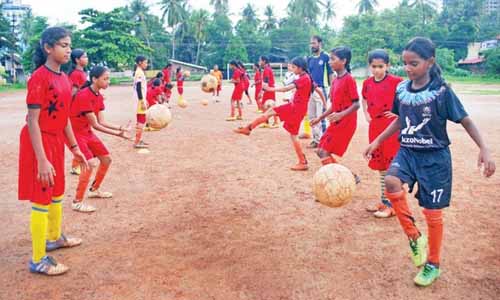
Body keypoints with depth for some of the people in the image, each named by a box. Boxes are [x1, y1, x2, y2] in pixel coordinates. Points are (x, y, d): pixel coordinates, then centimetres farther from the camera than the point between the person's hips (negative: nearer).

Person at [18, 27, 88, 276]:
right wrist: (42, 160, -25)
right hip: (39, 143, -9)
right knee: (41, 199, -1)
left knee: (57, 193, 22)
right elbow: (32, 121, -21)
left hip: (57, 141, 9)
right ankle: (38, 260, 12)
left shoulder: (63, 78, 7)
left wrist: (75, 148, 16)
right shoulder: (39, 77, -19)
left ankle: (54, 237, 44)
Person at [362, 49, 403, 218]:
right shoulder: (367, 83, 7)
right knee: (380, 163, 13)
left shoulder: (395, 81, -11)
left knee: (391, 164, -4)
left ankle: (391, 205, 5)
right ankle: (383, 201, 25)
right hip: (374, 126, 6)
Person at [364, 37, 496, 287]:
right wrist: (377, 141, 15)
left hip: (435, 157, -3)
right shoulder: (401, 89, 0)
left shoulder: (442, 91, -13)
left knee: (432, 212, 4)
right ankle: (414, 236, -4)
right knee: (391, 182, -27)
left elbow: (466, 121, -7)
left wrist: (484, 150, -17)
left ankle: (433, 265, 26)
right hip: (407, 152, 4)